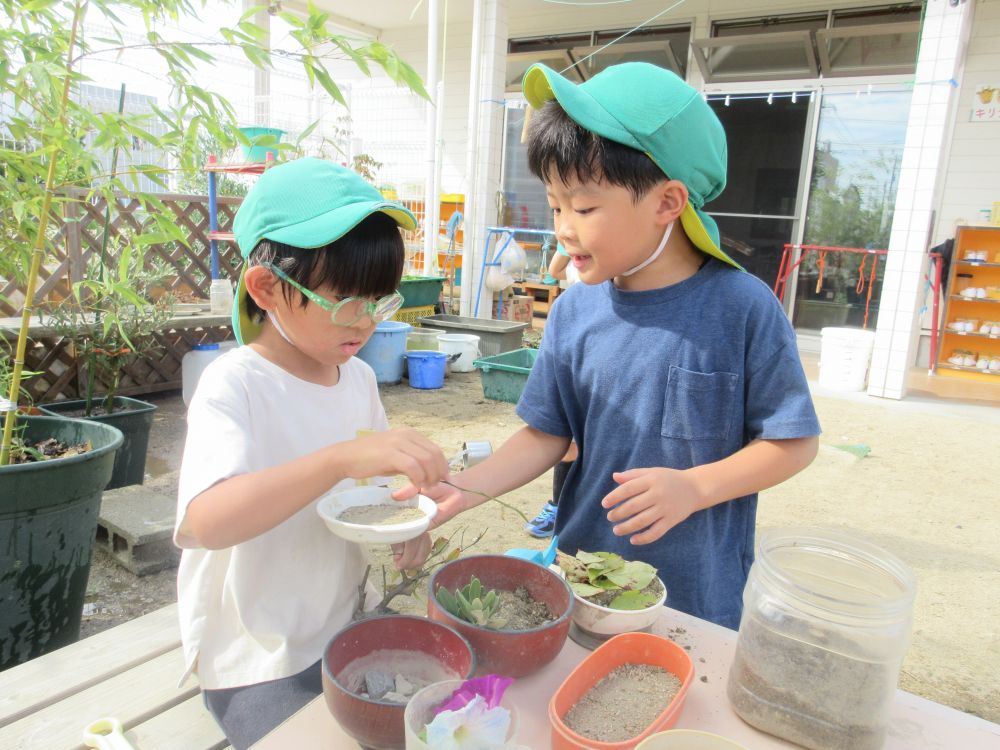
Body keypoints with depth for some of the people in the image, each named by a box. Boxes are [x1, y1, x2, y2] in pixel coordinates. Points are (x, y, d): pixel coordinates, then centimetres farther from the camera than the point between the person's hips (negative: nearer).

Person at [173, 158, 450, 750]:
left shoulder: (359, 377, -1)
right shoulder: (235, 386, -21)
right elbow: (206, 520, -38)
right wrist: (342, 456, -48)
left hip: (347, 628, 6)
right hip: (258, 663, -5)